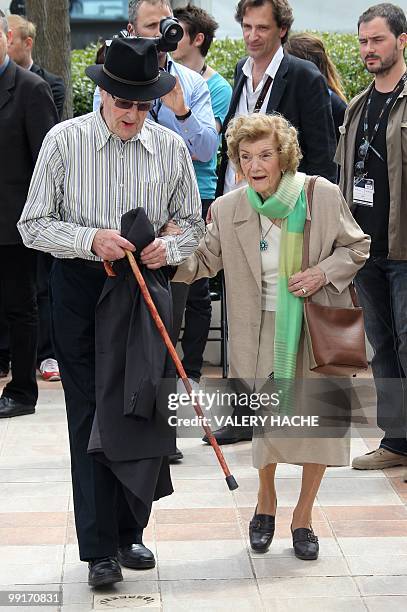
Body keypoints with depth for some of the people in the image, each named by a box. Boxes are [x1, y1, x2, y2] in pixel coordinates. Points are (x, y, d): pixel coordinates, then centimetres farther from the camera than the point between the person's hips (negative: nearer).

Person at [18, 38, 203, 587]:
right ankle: (100, 548, 6)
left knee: (141, 411, 7)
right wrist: (91, 239, -20)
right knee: (90, 416, -1)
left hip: (146, 289, 3)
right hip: (80, 289, -2)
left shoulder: (171, 147, 2)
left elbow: (191, 223, 12)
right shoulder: (65, 141, -5)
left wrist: (171, 248, -10)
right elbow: (34, 225, -4)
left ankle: (130, 531, 24)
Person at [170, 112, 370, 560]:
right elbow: (203, 260, 1)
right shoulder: (228, 209, -4)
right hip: (266, 329, 0)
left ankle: (303, 516, 23)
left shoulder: (322, 195, -9)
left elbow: (356, 247, 2)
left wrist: (323, 272, -15)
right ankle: (266, 501, 29)